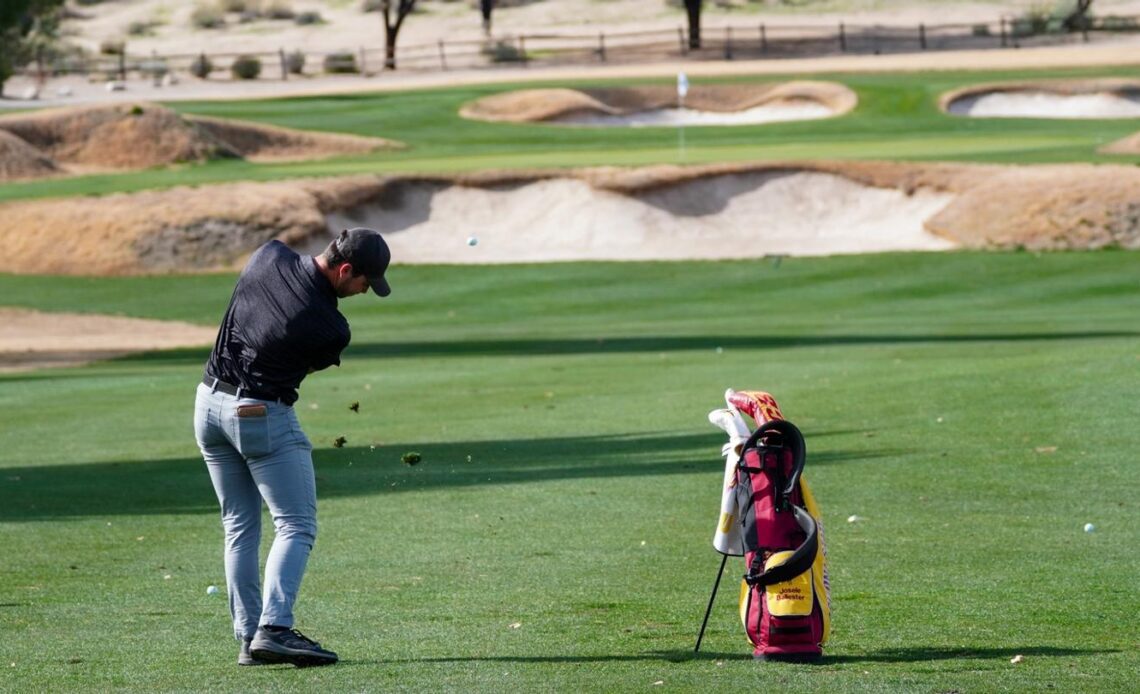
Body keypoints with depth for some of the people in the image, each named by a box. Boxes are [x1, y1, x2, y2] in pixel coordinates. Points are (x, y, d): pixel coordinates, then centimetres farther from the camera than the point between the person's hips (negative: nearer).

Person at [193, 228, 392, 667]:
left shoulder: (269, 256, -5)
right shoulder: (331, 329, -18)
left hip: (209, 403, 7)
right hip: (263, 416, -7)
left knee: (240, 528, 13)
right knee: (296, 526, -2)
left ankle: (248, 638, 10)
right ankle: (274, 629, -19)